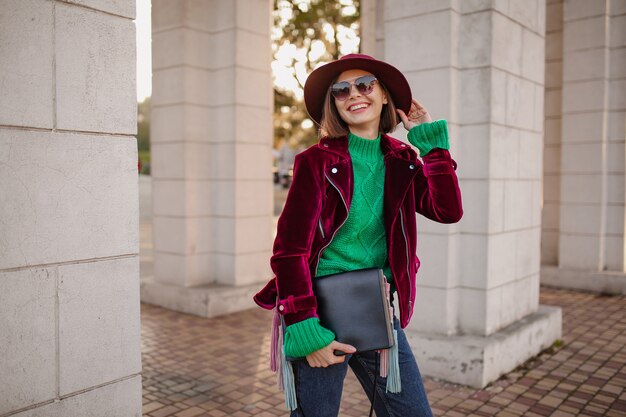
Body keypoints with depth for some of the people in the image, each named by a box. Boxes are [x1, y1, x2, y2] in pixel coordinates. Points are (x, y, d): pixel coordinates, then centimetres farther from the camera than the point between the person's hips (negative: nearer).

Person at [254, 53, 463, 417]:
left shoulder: (401, 161, 5)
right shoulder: (317, 161, -9)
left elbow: (448, 210, -8)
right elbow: (290, 249, -12)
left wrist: (431, 138, -5)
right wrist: (305, 330, -16)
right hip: (320, 312, -4)